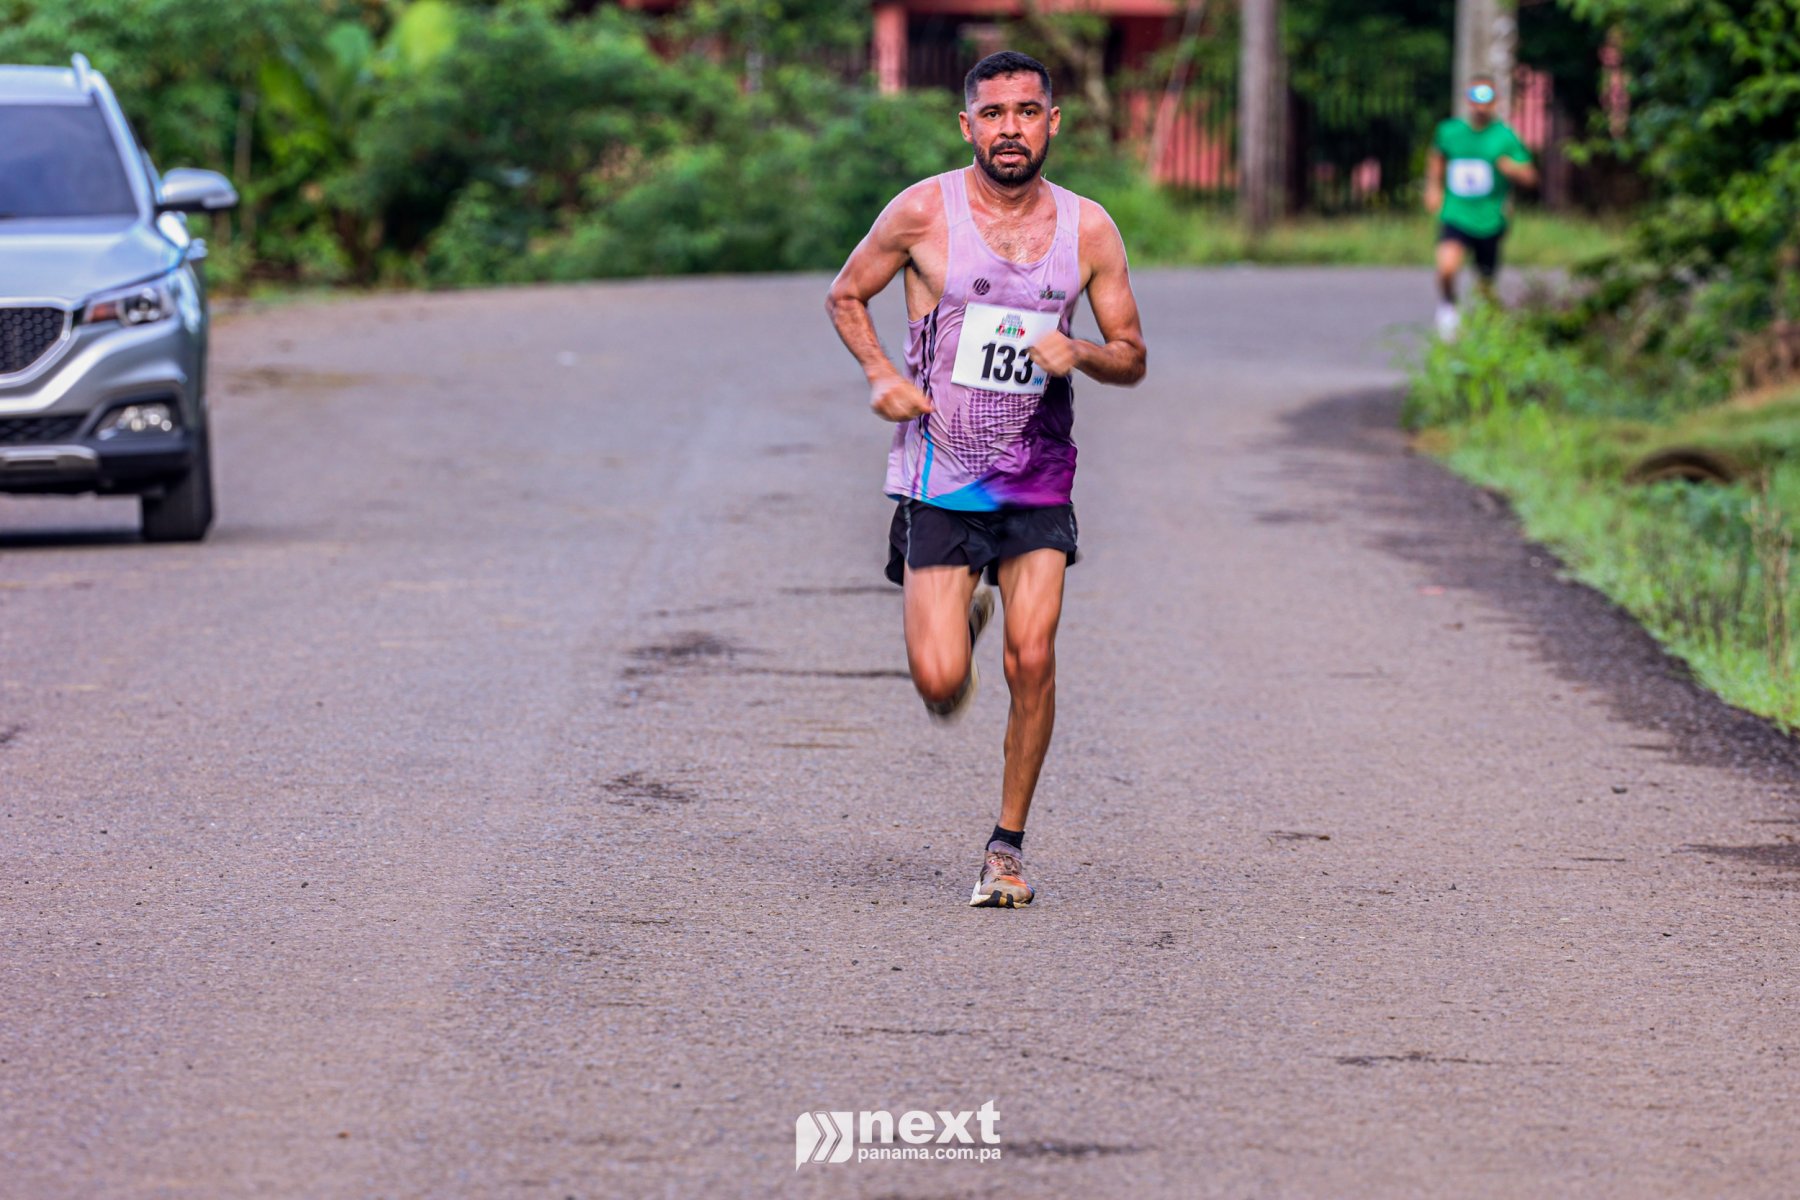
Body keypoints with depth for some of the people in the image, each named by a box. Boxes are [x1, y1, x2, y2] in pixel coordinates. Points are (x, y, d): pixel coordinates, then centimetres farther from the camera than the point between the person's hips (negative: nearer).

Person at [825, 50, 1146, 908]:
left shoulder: (1087, 229, 0)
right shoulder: (924, 212, -7)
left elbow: (1132, 357, 7)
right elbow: (845, 298, 8)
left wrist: (1079, 355, -15)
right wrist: (880, 375, -9)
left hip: (1038, 484, 1)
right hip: (939, 480, -1)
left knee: (1032, 661, -12)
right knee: (940, 686, -8)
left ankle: (1009, 844, 6)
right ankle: (958, 618, 30)